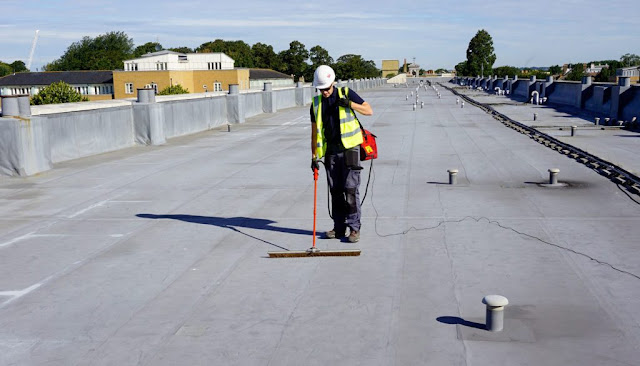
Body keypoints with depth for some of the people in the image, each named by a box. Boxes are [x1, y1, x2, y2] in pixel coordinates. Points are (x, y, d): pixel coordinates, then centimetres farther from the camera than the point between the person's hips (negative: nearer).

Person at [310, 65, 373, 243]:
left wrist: (350, 104, -15)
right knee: (335, 191, 6)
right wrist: (314, 156, 7)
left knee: (351, 188, -8)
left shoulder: (346, 94, 0)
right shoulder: (316, 103, 9)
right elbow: (315, 131, 12)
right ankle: (339, 228, 15)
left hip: (349, 148, -4)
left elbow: (369, 111, 0)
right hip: (330, 151, 4)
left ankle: (354, 227, -1)